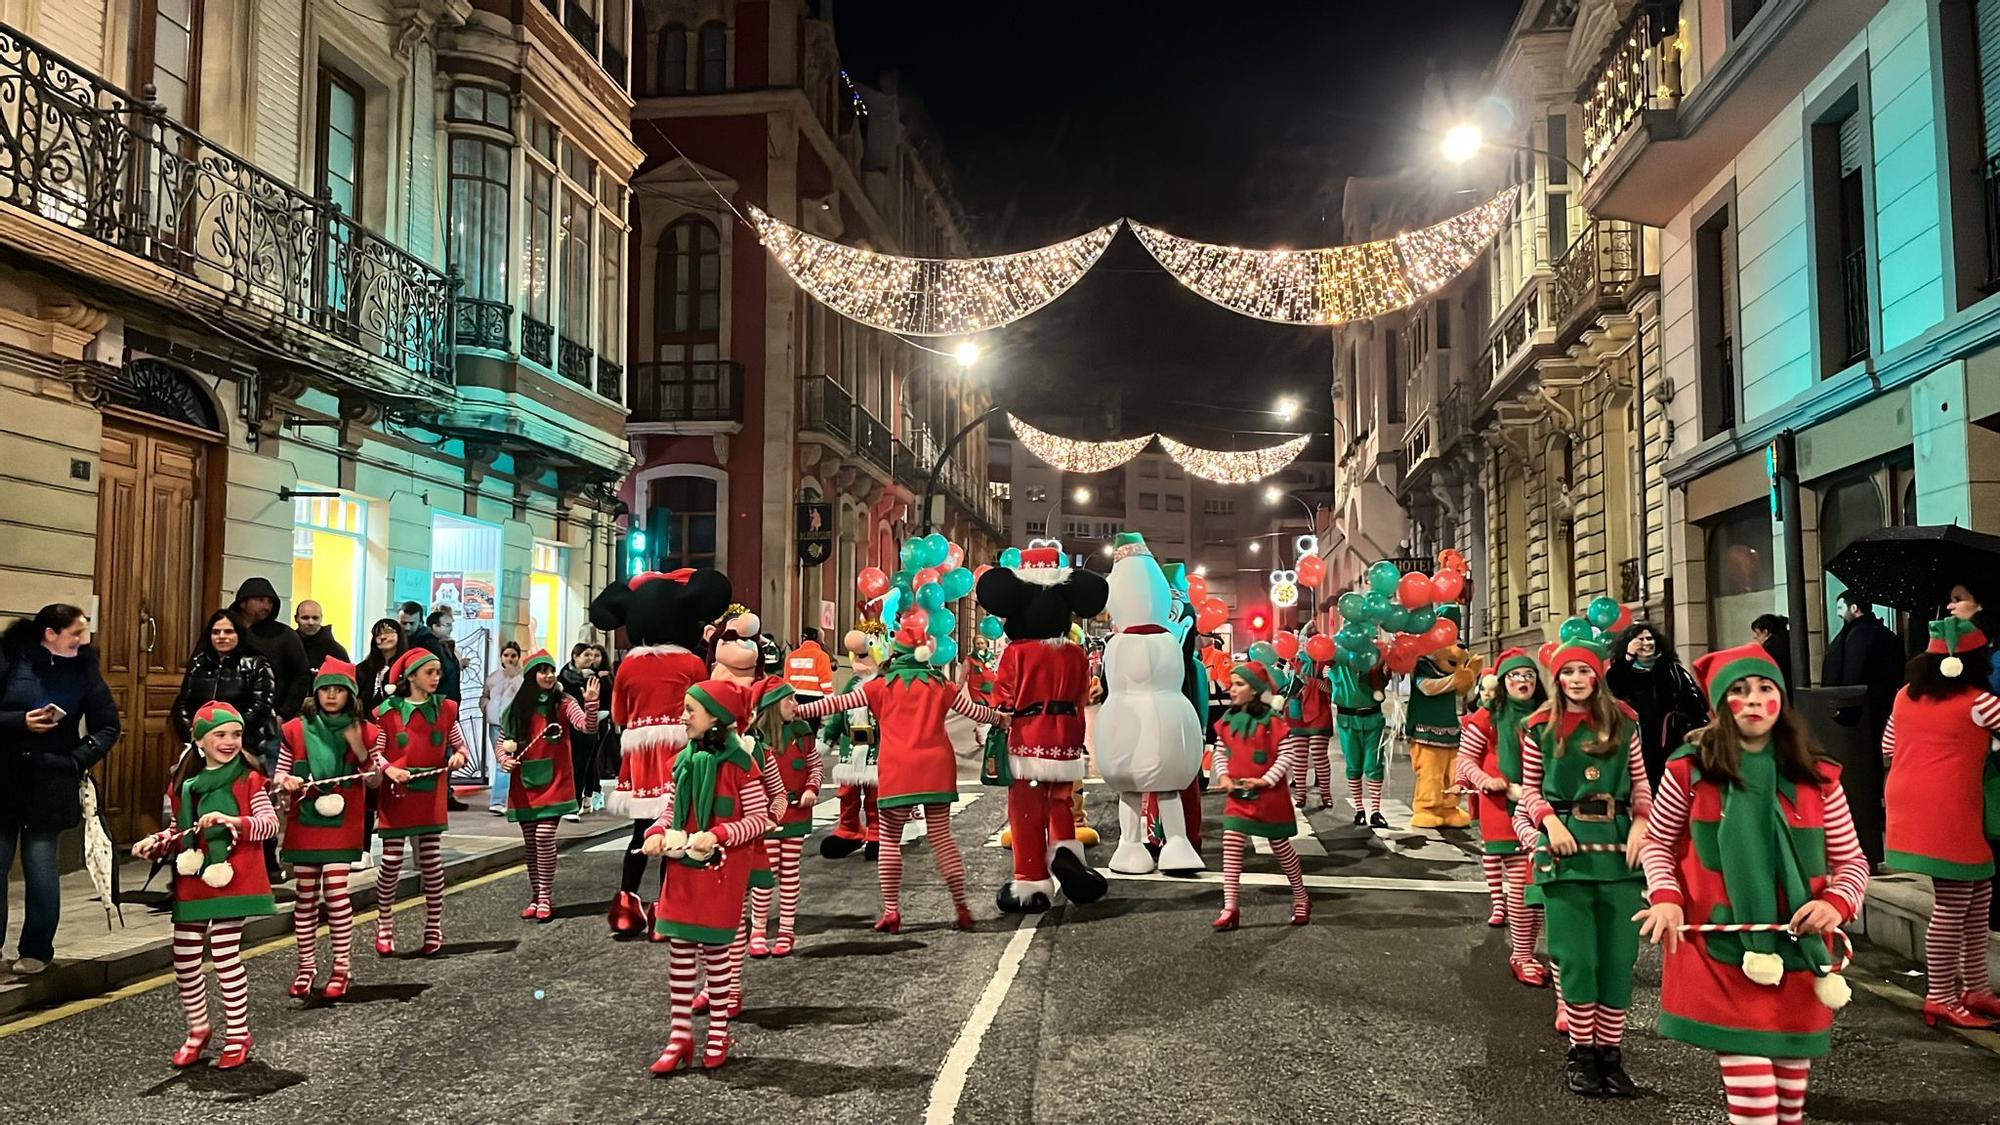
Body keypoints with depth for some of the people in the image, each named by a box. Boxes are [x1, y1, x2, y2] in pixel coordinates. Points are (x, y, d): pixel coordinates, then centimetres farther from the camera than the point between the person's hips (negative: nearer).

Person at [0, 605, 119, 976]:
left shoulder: (83, 669, 1)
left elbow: (108, 727, 5)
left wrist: (78, 760, -7)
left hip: (49, 786, 0)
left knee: (41, 868, 3)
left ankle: (37, 950, 15)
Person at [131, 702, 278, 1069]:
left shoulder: (248, 780, -3)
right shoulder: (183, 783, 10)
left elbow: (270, 823, -13)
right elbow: (176, 832, 19)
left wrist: (231, 820, -27)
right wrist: (154, 843, 0)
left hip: (231, 881, -5)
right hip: (190, 882, 5)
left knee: (225, 956, -4)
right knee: (184, 960, 9)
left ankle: (237, 1036, 11)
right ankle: (197, 1029, 29)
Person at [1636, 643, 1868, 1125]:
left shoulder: (1817, 778, 1)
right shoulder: (1690, 769, -4)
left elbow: (1852, 860, 9)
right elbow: (1657, 843, 7)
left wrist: (1836, 902, -11)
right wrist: (1666, 898, -9)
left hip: (1798, 954, 3)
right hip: (1720, 952, -3)